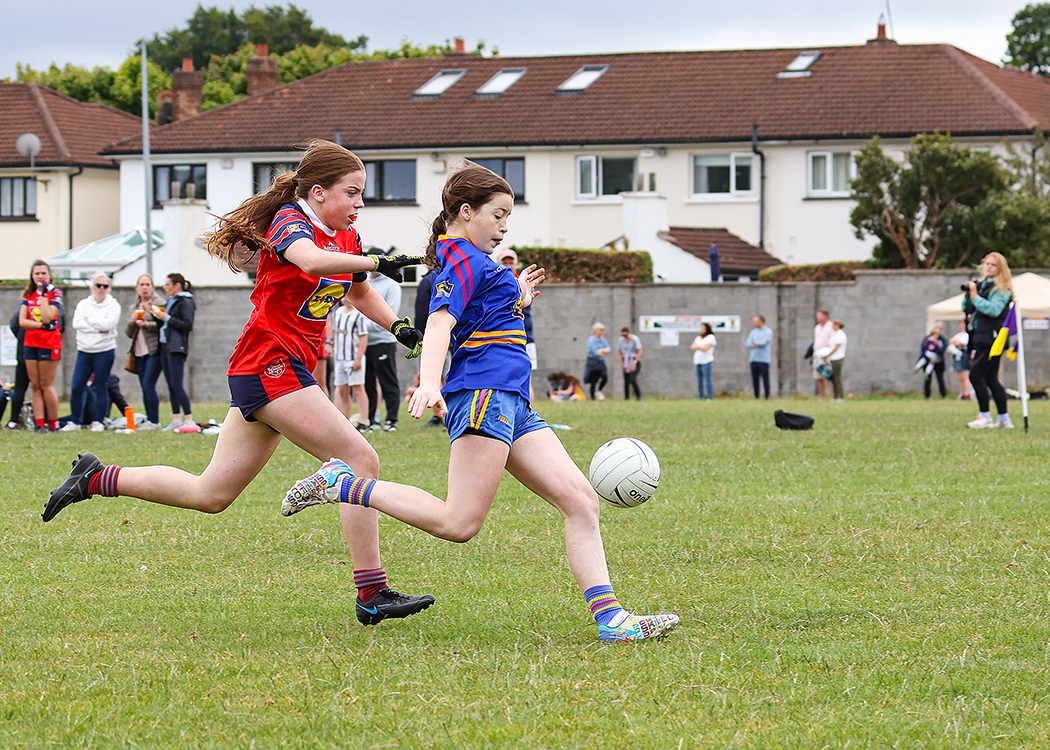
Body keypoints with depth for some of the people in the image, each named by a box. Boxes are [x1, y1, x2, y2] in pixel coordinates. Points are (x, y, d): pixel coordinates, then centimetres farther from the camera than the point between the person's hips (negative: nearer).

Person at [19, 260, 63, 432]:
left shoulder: (55, 294, -3)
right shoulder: (29, 295, 10)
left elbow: (47, 317, -17)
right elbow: (22, 321, 0)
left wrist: (44, 295, -15)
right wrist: (40, 325, -14)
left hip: (49, 345, -5)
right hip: (30, 344, 5)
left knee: (46, 385, -5)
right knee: (35, 386, 2)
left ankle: (53, 424, 4)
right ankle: (40, 424, 3)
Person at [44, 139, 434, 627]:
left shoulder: (347, 236, 15)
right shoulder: (290, 222, -11)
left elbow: (360, 293, 33)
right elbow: (313, 260, -36)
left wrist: (398, 326, 19)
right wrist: (377, 262, -38)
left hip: (284, 369, 10)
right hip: (269, 365, -10)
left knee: (210, 495, 12)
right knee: (361, 460, -15)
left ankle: (96, 479, 21)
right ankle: (373, 595, -14)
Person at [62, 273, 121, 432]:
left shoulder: (113, 306, 2)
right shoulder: (83, 304, 10)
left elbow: (107, 324, -15)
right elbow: (76, 323, -6)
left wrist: (88, 320, -6)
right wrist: (98, 328, -13)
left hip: (104, 352, -3)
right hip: (84, 351, 3)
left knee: (100, 388, -1)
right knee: (76, 388, -3)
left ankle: (98, 422, 8)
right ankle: (75, 421, 7)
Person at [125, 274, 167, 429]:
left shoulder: (159, 302, -3)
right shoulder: (134, 308, 19)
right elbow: (129, 333, 16)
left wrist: (147, 324, -21)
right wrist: (132, 322, -3)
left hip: (154, 351, -7)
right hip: (139, 352, 7)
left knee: (149, 386, -13)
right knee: (144, 387, 6)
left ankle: (154, 421, -9)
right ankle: (149, 420, 11)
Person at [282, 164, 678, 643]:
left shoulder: (468, 261, 27)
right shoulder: (464, 259, -4)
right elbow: (440, 323, -22)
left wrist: (515, 303, 38)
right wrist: (429, 382, -37)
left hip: (512, 405, 10)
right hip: (483, 393, -10)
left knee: (579, 499, -2)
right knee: (460, 523, -17)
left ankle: (608, 617, -10)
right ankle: (340, 484, -6)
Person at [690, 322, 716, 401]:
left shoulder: (711, 337, 1)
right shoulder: (698, 338, 22)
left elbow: (705, 348, -9)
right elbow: (693, 347, 10)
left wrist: (697, 347, 5)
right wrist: (701, 347, -3)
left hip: (706, 362, -6)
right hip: (697, 361, 6)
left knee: (707, 381, -9)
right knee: (699, 381, 3)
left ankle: (710, 398, -9)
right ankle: (700, 398, 6)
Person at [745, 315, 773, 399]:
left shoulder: (768, 331, 0)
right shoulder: (753, 332, 16)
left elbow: (764, 342, -13)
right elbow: (748, 344, 7)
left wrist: (754, 342, 0)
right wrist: (757, 343, -8)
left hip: (764, 360, -5)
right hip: (754, 359, 5)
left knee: (765, 380, -6)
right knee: (755, 380, 3)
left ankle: (767, 398, -1)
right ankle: (756, 398, 8)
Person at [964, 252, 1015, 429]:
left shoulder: (1002, 288, -6)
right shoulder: (982, 285, 18)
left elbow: (993, 310, -20)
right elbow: (967, 309, 20)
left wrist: (975, 296, -17)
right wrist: (968, 295, 2)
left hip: (991, 339, -8)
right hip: (980, 338, 8)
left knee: (976, 376, -12)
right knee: (991, 379, 9)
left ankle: (985, 417, -9)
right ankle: (1004, 418, 12)